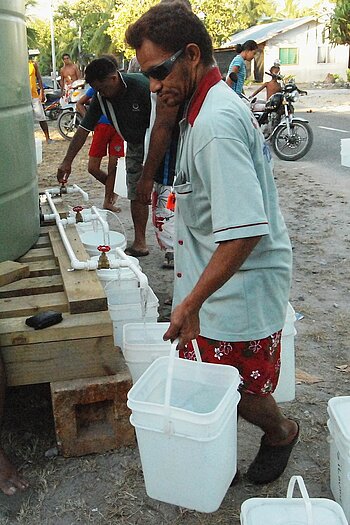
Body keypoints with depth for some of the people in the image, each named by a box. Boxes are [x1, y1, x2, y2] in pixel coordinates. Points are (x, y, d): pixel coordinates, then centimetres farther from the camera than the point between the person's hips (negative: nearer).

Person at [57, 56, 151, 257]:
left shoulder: (141, 86, -26)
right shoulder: (100, 98, -6)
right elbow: (84, 129, -1)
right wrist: (67, 162, -1)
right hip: (135, 146, 6)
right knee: (136, 194, 6)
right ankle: (140, 242, 13)